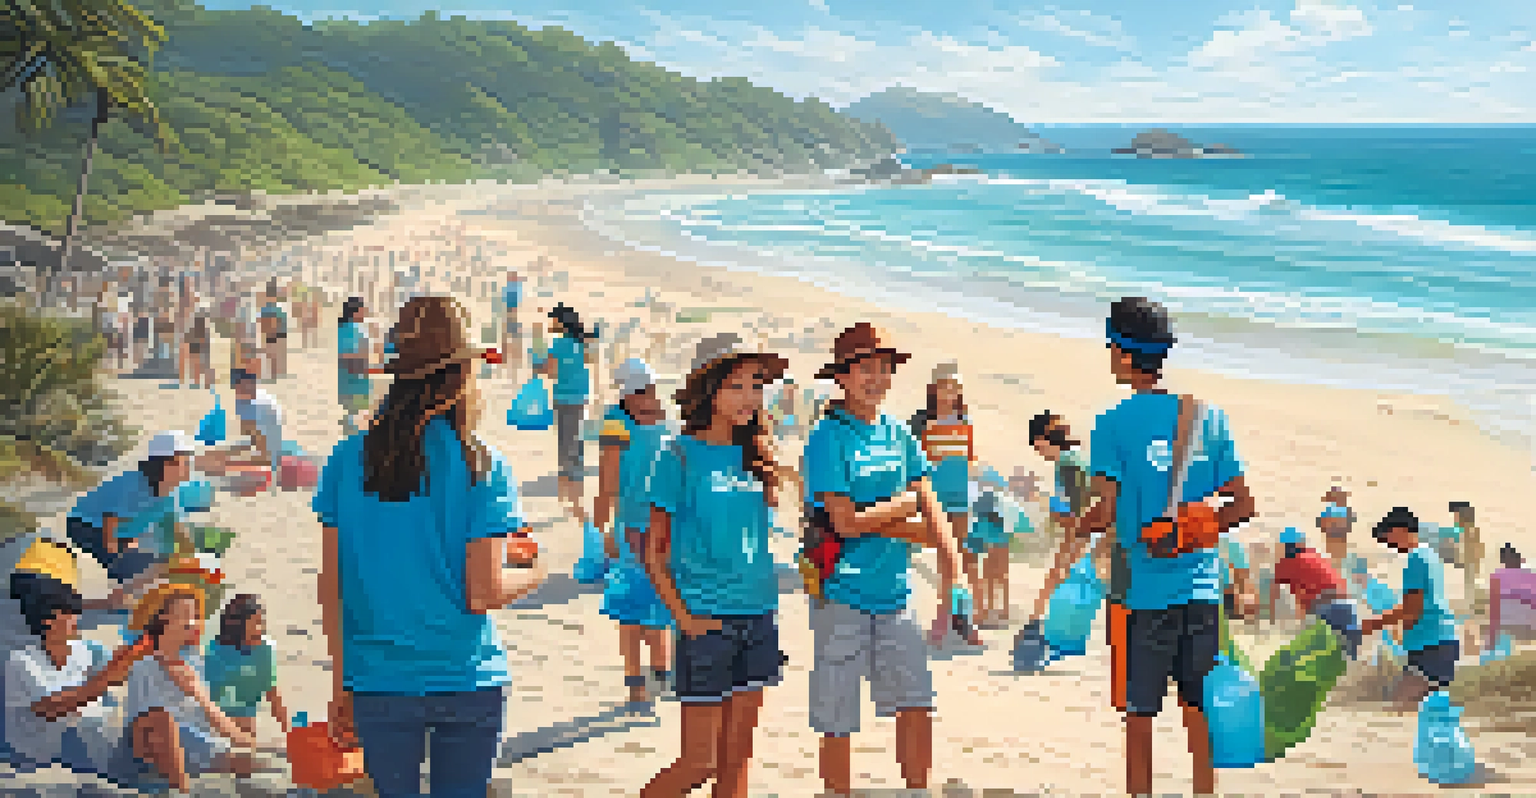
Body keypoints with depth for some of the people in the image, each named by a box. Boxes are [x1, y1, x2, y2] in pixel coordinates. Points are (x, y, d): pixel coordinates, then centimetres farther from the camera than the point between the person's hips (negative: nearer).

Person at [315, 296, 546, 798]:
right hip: (466, 681, -2)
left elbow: (330, 587, 2)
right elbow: (482, 595, -13)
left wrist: (341, 684, 11)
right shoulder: (481, 467, -9)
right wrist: (531, 572, 8)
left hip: (377, 682, 3)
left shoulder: (348, 460, 0)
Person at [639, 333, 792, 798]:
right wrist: (684, 616, -12)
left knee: (737, 757, 10)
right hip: (708, 618, -5)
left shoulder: (753, 454, 8)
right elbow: (653, 551, -6)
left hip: (757, 615, 5)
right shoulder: (681, 456, -7)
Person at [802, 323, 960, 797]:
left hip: (894, 593, 5)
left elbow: (928, 506, 6)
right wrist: (903, 510, -3)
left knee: (917, 707, 4)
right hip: (843, 594, -5)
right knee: (838, 722, 4)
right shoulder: (828, 436, -9)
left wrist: (950, 579, -5)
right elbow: (845, 522, -16)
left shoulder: (898, 435, 10)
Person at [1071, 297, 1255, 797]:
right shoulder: (1208, 417, 5)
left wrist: (1075, 529, 7)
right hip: (1202, 585, 4)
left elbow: (1103, 513, -13)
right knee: (1199, 709, 13)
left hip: (1144, 589, -4)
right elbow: (1242, 507, 5)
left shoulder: (1115, 423, -9)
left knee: (1139, 716, 5)